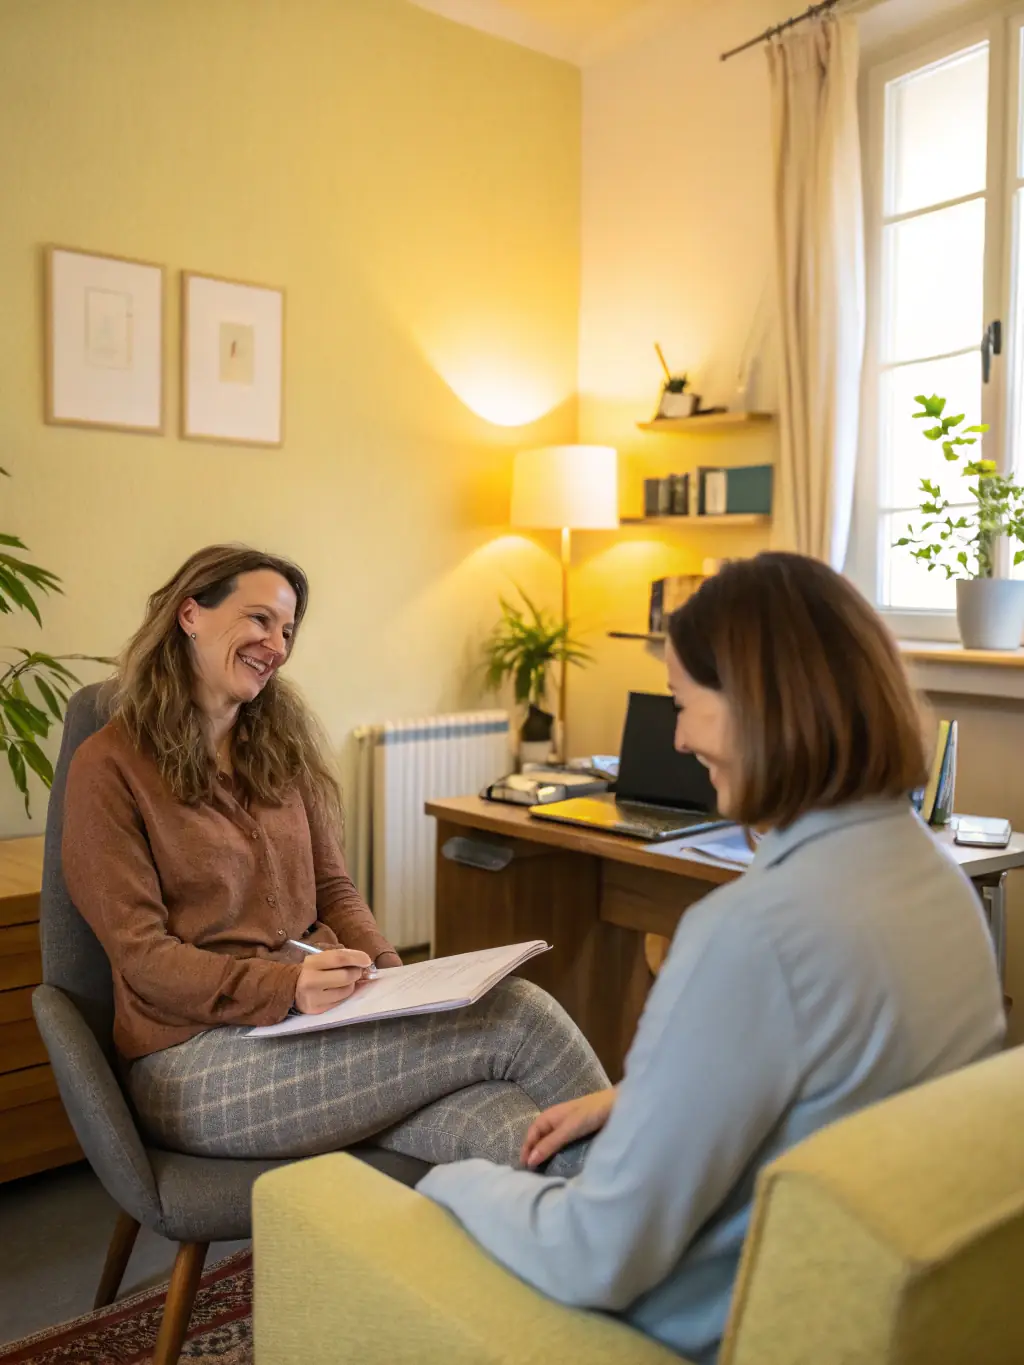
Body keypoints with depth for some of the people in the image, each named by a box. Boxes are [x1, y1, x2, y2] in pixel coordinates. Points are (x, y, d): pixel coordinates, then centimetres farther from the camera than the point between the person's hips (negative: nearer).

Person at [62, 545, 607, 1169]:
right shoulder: (110, 766, -4)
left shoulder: (282, 746, 15)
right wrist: (287, 987, -25)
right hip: (196, 1056, -5)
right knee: (518, 1017, -24)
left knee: (515, 1136, -27)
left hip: (319, 1019, 6)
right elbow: (143, 954, -10)